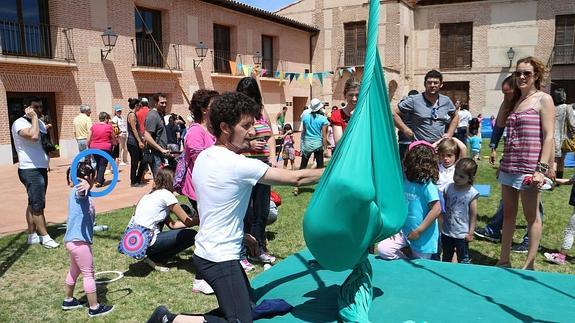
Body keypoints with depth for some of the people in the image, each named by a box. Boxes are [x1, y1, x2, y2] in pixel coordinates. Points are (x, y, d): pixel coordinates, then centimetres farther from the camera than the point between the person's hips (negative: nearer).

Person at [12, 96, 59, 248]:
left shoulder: (40, 123, 14)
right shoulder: (19, 123, -12)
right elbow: (34, 136, -31)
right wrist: (34, 117, -20)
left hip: (41, 168, 9)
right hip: (30, 170, -9)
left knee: (34, 204, 14)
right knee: (38, 205, -6)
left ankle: (32, 235, 22)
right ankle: (45, 237, 0)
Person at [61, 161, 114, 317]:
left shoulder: (79, 191, 11)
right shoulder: (79, 191, -18)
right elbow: (82, 192, -47)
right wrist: (86, 185, -67)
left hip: (73, 240, 10)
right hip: (79, 241, -10)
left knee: (74, 271, 24)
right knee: (89, 274, -1)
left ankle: (68, 300, 39)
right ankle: (94, 308, 7)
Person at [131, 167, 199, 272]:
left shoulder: (150, 194, 17)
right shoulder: (166, 194, -7)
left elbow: (171, 224, 17)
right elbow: (188, 222, -1)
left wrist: (193, 220, 19)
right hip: (145, 244, -9)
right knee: (191, 235, -3)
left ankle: (153, 257, 18)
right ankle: (155, 260, -1)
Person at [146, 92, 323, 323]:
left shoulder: (204, 157, 5)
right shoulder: (239, 165, -21)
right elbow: (297, 178, -15)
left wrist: (241, 235, 18)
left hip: (206, 252, 9)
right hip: (220, 259, -9)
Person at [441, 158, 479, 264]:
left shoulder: (471, 193, -15)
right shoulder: (448, 188, -5)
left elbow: (473, 215, -9)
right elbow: (443, 208, 3)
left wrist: (470, 233, -8)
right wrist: (440, 225, 3)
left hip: (461, 234, -4)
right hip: (446, 231, 4)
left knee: (463, 260, 11)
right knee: (446, 258, 21)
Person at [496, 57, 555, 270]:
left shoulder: (543, 99, -5)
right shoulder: (516, 101, 15)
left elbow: (548, 137, -11)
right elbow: (500, 123, 17)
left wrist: (542, 169, -18)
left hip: (529, 168, -7)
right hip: (509, 167, 7)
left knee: (531, 216, 4)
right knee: (508, 214, 12)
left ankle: (529, 265, 15)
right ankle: (504, 260, 22)